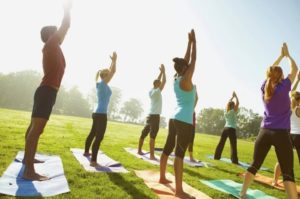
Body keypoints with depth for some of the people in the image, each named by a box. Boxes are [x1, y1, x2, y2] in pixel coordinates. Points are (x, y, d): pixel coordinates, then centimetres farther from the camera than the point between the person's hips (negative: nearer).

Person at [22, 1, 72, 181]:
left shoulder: (53, 48, 20)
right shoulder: (50, 44, -4)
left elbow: (64, 28, 36)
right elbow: (66, 26, -1)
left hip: (46, 91, 11)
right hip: (47, 92, -11)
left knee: (34, 127, 18)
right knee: (37, 129, -16)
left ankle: (27, 157, 33)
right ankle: (29, 171, -17)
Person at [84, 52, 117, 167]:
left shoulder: (100, 84, 12)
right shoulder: (102, 83, -10)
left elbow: (109, 71, 26)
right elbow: (113, 72, -12)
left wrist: (112, 61, 28)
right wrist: (114, 60, 1)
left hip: (97, 113, 10)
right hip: (101, 114, -10)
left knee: (93, 133, 24)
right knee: (99, 137, -10)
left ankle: (86, 152, 41)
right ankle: (93, 161, -9)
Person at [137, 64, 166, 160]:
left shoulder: (151, 91, 11)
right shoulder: (157, 91, -10)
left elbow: (158, 81, 22)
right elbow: (164, 81, -10)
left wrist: (161, 72, 22)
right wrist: (163, 71, 1)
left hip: (150, 115, 9)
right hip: (155, 116, -9)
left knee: (144, 133, 14)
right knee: (152, 136, -10)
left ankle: (139, 150, 26)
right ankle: (152, 155, -9)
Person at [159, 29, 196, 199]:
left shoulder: (176, 79, 10)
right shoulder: (186, 79, -11)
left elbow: (187, 60, 18)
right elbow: (193, 60, -5)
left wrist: (189, 42, 22)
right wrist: (194, 41, 4)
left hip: (174, 118, 9)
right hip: (184, 121, -9)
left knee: (168, 149, 16)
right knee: (180, 153, -8)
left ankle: (162, 178, 31)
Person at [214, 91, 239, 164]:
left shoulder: (226, 111, 9)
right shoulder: (233, 112, -6)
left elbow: (228, 104, 24)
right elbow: (237, 103, -6)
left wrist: (232, 97, 25)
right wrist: (235, 96, 5)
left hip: (225, 128, 6)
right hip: (232, 129, -6)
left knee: (221, 143, 10)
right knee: (233, 145, -2)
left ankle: (216, 156, 16)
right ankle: (234, 160, -2)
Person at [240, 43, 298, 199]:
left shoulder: (264, 88, 5)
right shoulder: (283, 87, -6)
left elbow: (271, 70, 23)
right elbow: (294, 70, 11)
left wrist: (281, 56, 31)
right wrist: (287, 55, 24)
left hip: (264, 132, 4)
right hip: (281, 133, -4)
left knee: (254, 165, 11)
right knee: (288, 173, -1)